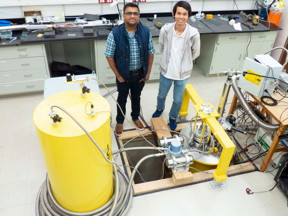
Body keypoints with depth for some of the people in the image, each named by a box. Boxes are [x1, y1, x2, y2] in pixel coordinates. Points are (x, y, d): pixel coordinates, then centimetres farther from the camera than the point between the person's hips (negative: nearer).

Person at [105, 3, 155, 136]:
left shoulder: (146, 32, -11)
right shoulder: (115, 33, -19)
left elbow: (151, 53, -1)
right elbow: (109, 56, -12)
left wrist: (148, 73, -1)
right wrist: (118, 75, -11)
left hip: (140, 73, 2)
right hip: (123, 74, -2)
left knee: (136, 97, 23)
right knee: (122, 99, 17)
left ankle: (135, 117, 48)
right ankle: (119, 121, 40)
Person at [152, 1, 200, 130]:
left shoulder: (194, 34, -20)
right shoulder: (165, 29, -16)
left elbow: (196, 53, -2)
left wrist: (183, 61, 6)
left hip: (183, 73, -1)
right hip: (166, 70, 1)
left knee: (178, 100, 16)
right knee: (161, 95, 24)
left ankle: (173, 117, 46)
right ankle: (159, 109, 58)